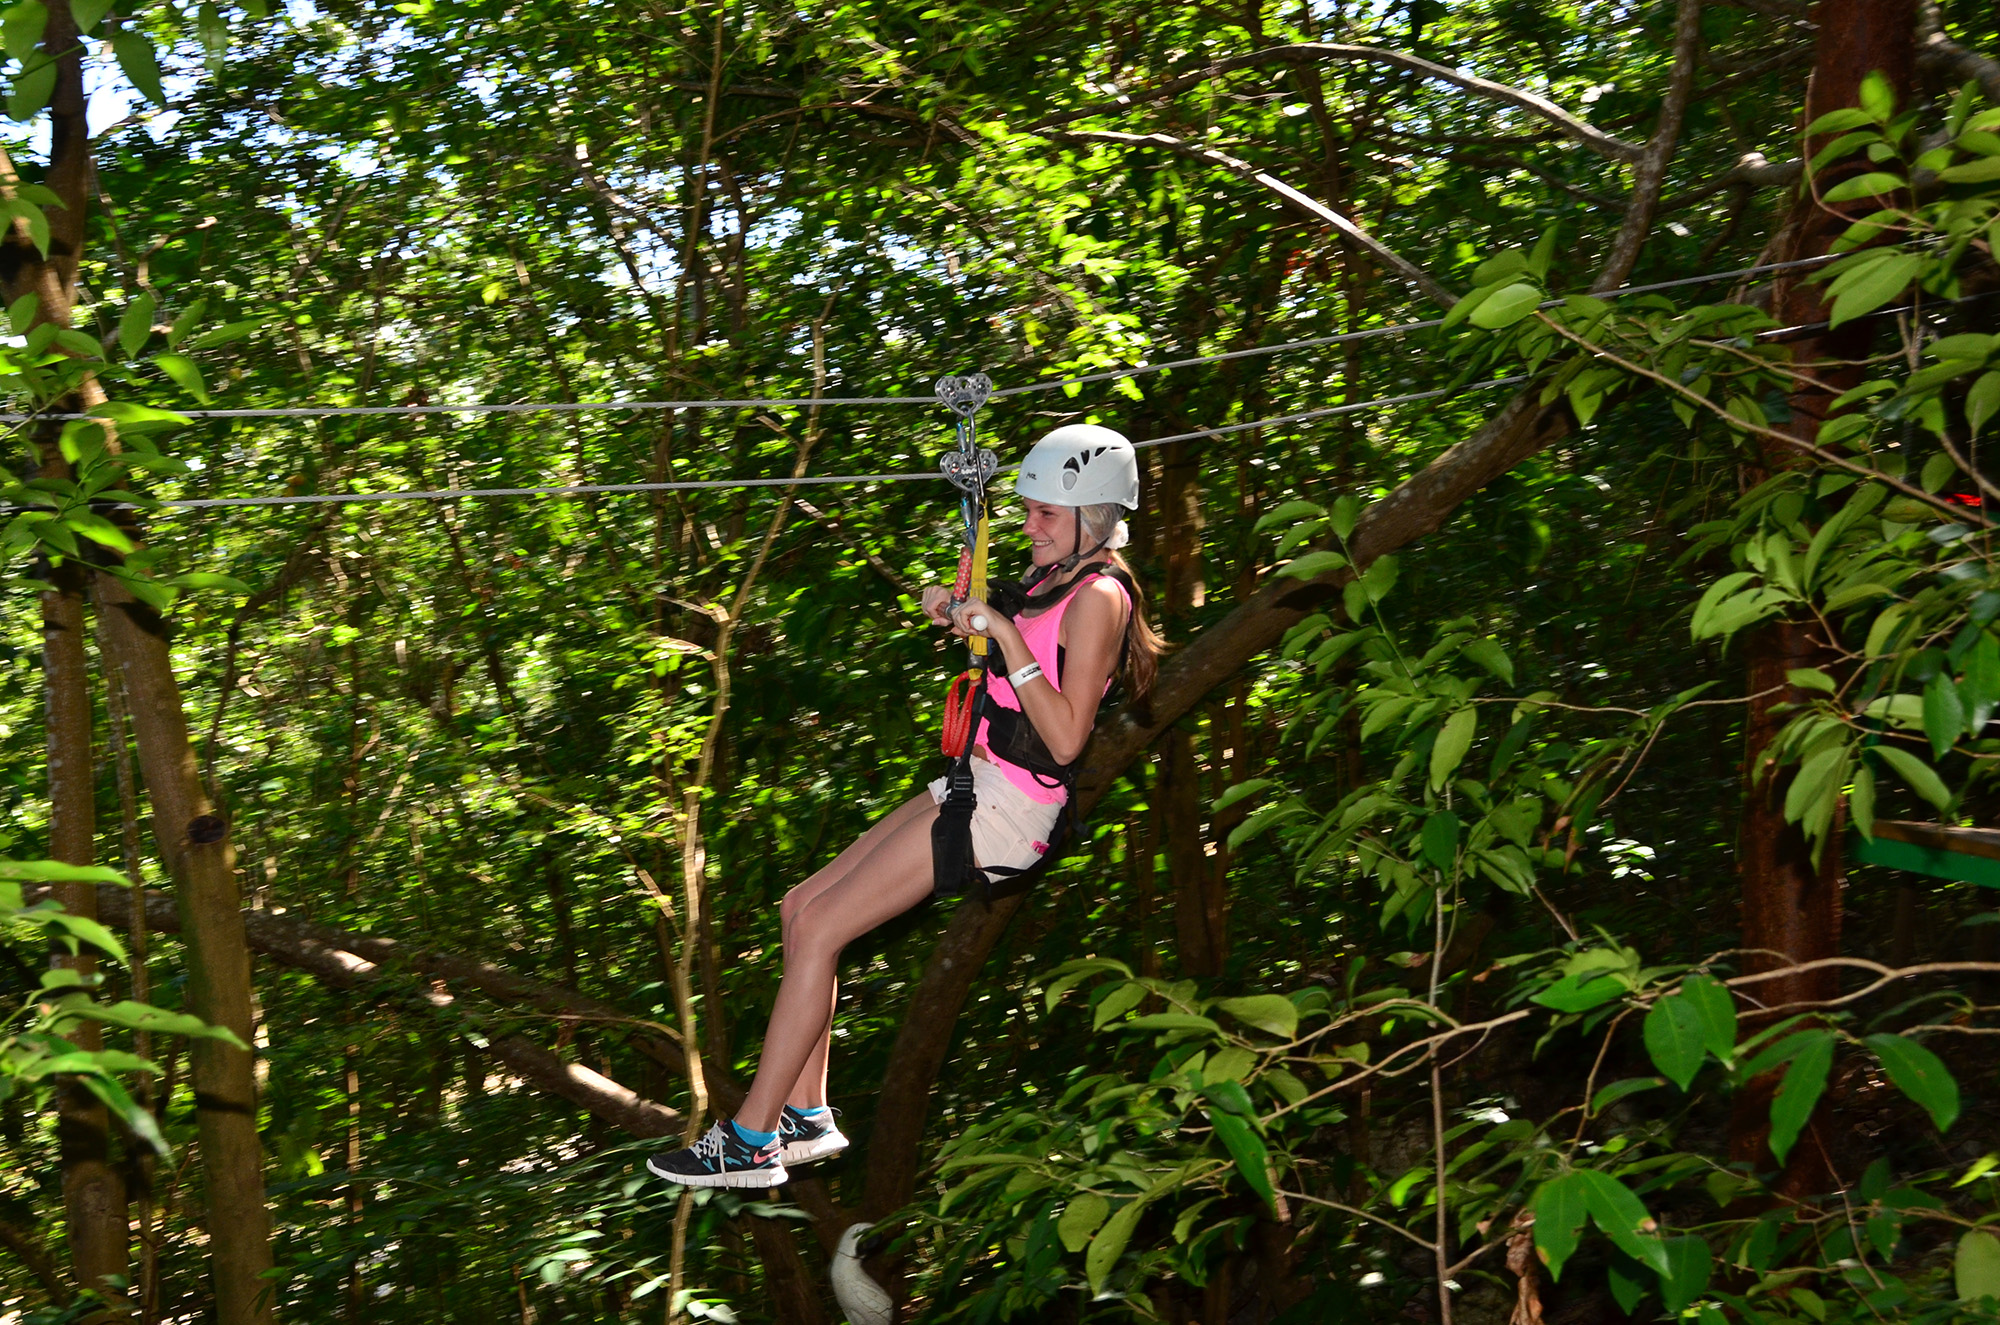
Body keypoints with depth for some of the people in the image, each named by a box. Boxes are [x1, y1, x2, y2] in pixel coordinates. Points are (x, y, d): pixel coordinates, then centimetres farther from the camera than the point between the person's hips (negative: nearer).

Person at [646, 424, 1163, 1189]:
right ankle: (805, 1116, 12)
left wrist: (1008, 636, -22)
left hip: (1009, 809, -10)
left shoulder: (1098, 596, -14)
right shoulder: (1054, 578, 14)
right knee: (801, 906, 8)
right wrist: (961, 622, 10)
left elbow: (1065, 739, -21)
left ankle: (750, 1142, -6)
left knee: (818, 927, -12)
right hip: (971, 786, 10)